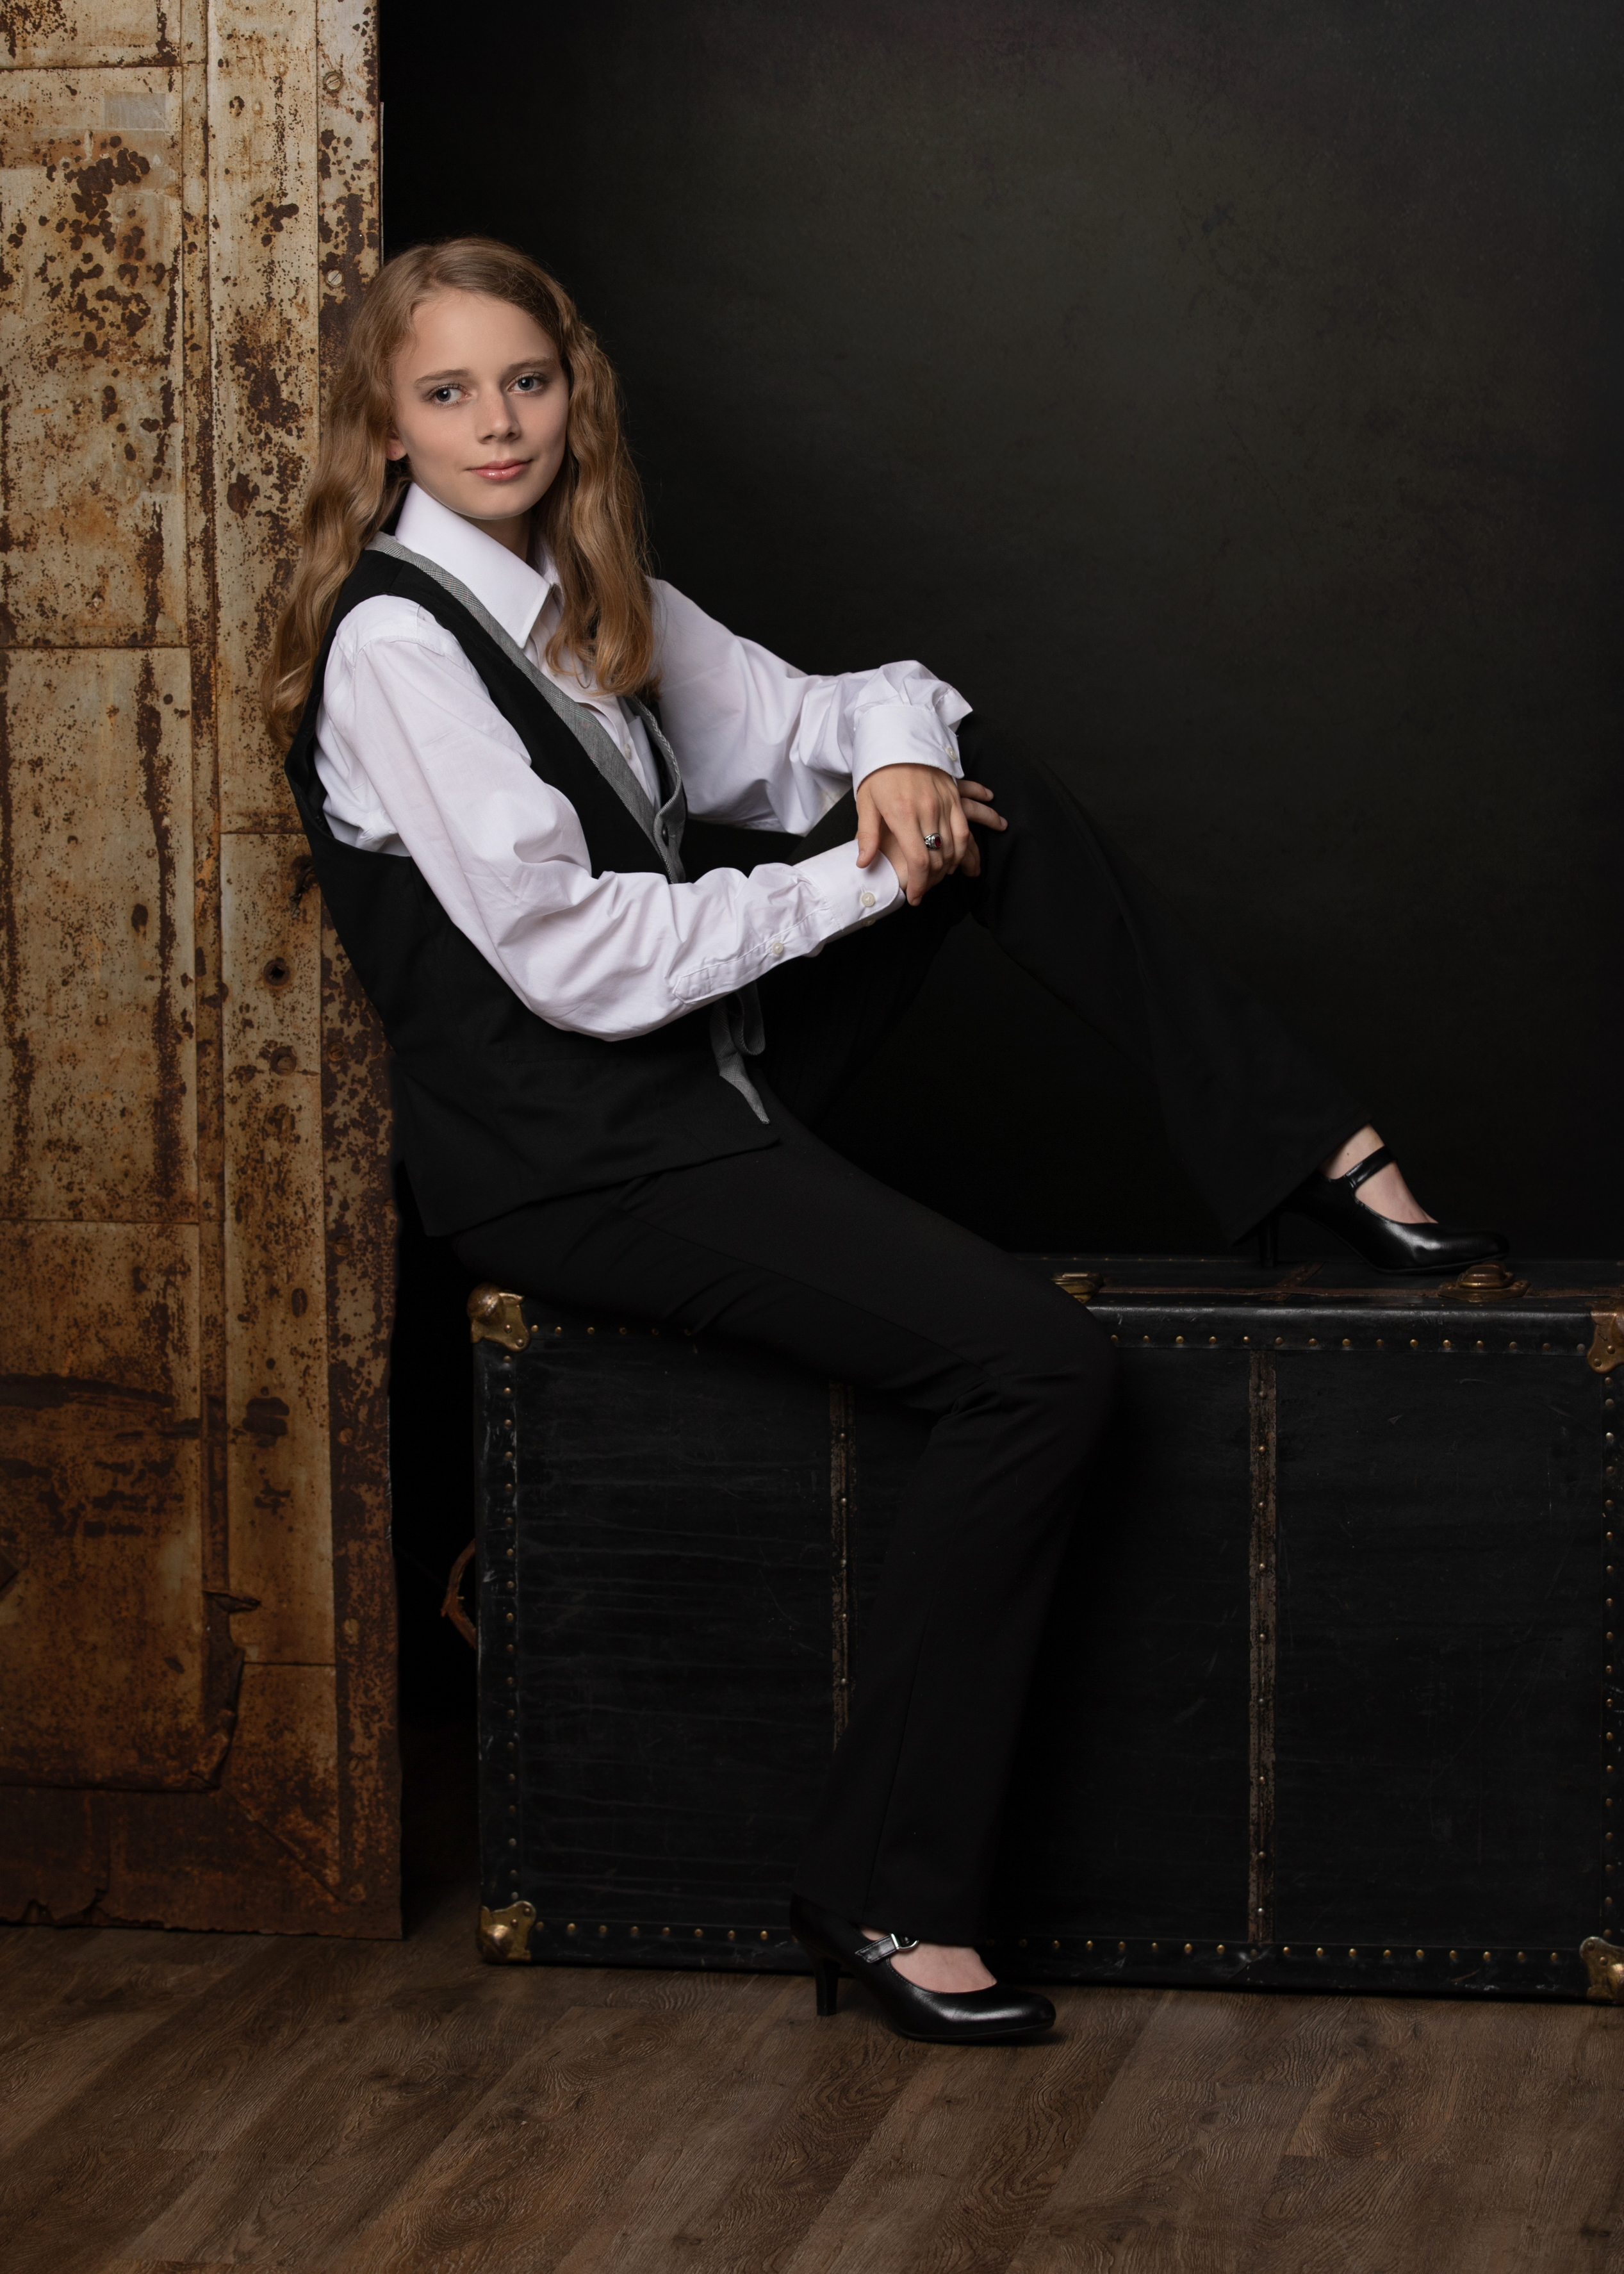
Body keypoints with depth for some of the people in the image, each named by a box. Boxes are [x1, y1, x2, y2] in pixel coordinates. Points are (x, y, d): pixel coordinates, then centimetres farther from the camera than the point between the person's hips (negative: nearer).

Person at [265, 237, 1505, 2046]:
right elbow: (576, 955, -21)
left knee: (981, 781, 5)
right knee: (1039, 1365, -20)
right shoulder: (395, 641, -16)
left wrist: (896, 745, -7)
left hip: (693, 1071, 9)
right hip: (569, 1161, -9)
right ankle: (888, 1897, -14)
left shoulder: (580, 588, 10)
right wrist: (860, 884, -13)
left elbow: (790, 723, 18)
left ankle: (1318, 1155, 4)